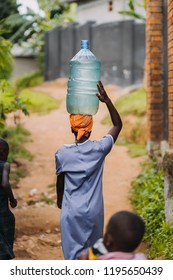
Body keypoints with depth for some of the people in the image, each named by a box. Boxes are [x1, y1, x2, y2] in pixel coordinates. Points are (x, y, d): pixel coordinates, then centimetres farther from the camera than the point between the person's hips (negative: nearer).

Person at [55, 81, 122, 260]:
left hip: (71, 212, -1)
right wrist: (107, 101, -5)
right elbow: (118, 125, 2)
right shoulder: (99, 149, -10)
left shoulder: (63, 153, -8)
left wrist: (59, 199, 24)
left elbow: (60, 180, 5)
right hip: (94, 212, 1)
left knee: (72, 253, 4)